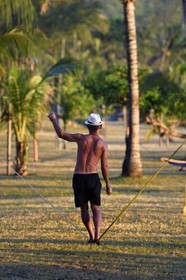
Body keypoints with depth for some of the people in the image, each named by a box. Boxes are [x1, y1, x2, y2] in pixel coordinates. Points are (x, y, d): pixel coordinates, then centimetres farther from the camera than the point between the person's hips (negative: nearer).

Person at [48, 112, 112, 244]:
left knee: (84, 208, 12)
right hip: (93, 177, 0)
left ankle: (91, 236, 16)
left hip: (78, 177, 0)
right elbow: (104, 166, -1)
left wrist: (54, 120, 13)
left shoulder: (81, 138, -3)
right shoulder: (103, 144, -2)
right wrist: (108, 184, 7)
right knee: (96, 207, 6)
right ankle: (97, 234, -14)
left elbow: (61, 134, -2)